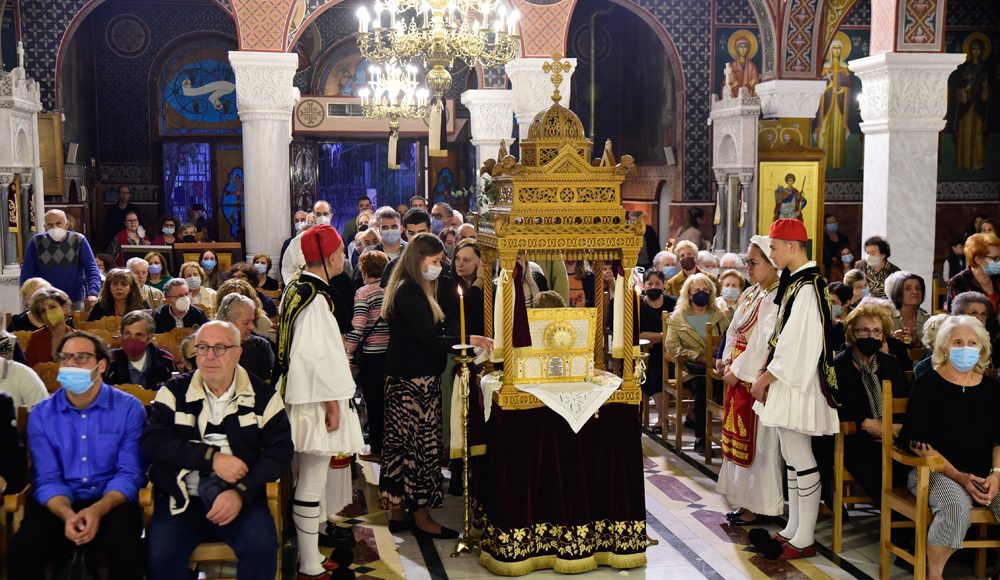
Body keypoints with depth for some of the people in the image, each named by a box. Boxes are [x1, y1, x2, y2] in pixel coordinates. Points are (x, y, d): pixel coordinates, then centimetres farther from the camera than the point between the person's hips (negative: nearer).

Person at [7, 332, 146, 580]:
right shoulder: (41, 414, 4)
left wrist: (98, 510, -25)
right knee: (20, 551, -26)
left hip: (111, 502, -1)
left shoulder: (129, 408, -2)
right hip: (60, 505, 2)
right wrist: (67, 514, -24)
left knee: (124, 547, -32)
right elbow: (46, 479, -3)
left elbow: (130, 473, -6)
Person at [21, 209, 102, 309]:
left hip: (75, 302, 0)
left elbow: (92, 268, -8)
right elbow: (27, 272, -1)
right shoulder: (36, 242, -2)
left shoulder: (78, 240, -3)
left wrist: (93, 293, -24)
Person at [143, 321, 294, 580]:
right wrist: (212, 458, -14)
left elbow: (280, 450, 0)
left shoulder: (262, 396, 6)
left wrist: (241, 492, -15)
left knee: (262, 546, -28)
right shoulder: (174, 392, 7)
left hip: (240, 497, 0)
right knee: (159, 554, -26)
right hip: (180, 498, 0)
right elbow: (153, 442, -4)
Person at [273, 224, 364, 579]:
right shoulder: (316, 298, -19)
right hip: (314, 401, -10)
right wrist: (333, 404, -17)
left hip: (301, 397, 10)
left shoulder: (296, 289, 12)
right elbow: (318, 356, -22)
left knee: (311, 480, 16)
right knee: (312, 484, -4)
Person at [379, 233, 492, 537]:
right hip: (415, 381, -10)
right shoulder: (410, 293, -17)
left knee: (403, 443, 12)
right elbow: (429, 339, -21)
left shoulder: (408, 289, 15)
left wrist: (461, 346, 14)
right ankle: (422, 517, 5)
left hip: (404, 378, 10)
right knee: (421, 444, -3)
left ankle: (398, 512, 19)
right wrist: (468, 340, -14)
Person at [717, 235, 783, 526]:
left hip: (758, 378, -9)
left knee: (758, 441, -1)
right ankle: (748, 501, 22)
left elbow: (763, 343, -20)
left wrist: (738, 371, -14)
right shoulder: (750, 294, 12)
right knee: (740, 437, 13)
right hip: (737, 376, 9)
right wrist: (728, 363, 3)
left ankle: (760, 507, 9)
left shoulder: (777, 298, -17)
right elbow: (733, 331, 15)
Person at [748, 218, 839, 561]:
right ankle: (793, 530, 23)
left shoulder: (806, 287, -18)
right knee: (791, 458, 14)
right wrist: (767, 376, 9)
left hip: (797, 384, -10)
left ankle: (804, 540, 4)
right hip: (786, 382, 10)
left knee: (799, 459, -3)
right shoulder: (795, 282, 12)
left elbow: (797, 344, -21)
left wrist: (766, 377, -14)